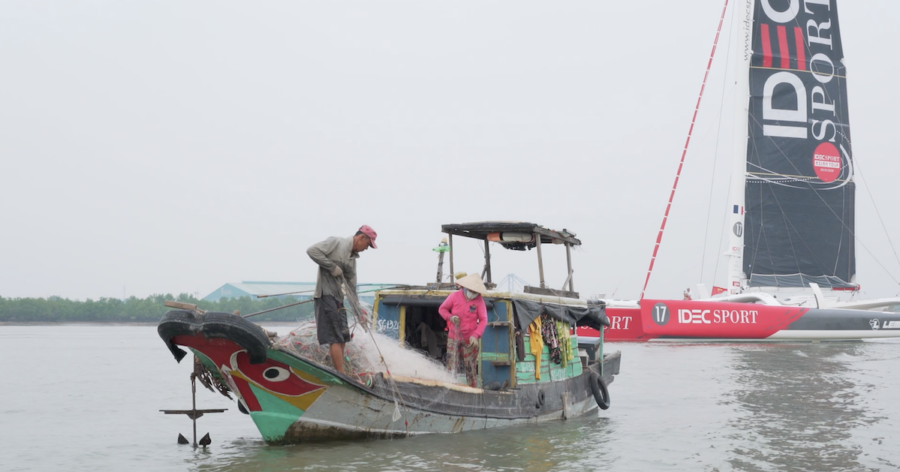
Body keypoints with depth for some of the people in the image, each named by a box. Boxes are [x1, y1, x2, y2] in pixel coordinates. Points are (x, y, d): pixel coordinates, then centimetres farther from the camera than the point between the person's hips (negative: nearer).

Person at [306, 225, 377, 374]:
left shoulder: (353, 257, 17)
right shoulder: (336, 242, -6)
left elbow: (351, 284, 20)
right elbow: (312, 250, -16)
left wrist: (359, 312, 17)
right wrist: (332, 267, -16)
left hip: (338, 297, 9)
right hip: (325, 294, -9)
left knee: (342, 337, 10)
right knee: (336, 338, -11)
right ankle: (341, 375, -11)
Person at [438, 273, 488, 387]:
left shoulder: (479, 300, -7)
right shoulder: (455, 296, -4)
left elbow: (483, 320, -7)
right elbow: (442, 309, 8)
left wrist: (475, 335, -20)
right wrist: (450, 317, -14)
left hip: (470, 340, -1)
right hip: (454, 337, 1)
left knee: (470, 367, -1)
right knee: (451, 366, -5)